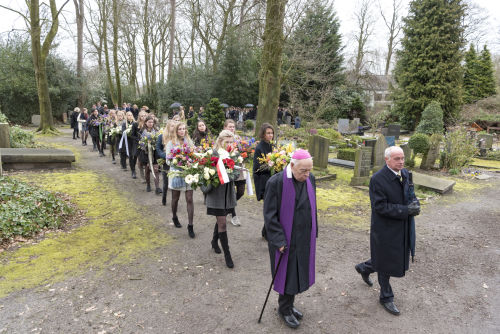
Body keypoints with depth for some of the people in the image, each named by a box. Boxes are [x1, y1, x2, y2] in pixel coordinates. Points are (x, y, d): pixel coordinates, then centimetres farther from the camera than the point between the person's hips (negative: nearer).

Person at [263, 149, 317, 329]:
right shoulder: (276, 182, -21)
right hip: (285, 239, -5)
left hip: (305, 238, 6)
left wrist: (313, 233, 11)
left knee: (297, 272, 17)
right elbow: (270, 214, -17)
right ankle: (284, 309, 31)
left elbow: (312, 207, 10)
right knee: (287, 273, 8)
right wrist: (279, 241, -18)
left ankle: (287, 305, 39)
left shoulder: (310, 179, -3)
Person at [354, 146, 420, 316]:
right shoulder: (377, 179, -21)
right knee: (386, 263, 9)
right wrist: (406, 210, -25)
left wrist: (415, 204, -11)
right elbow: (380, 206, -22)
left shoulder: (405, 174, 2)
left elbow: (410, 194, 12)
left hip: (403, 227, 7)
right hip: (386, 229, -7)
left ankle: (364, 268, 47)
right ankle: (386, 297, 31)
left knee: (395, 258, 22)